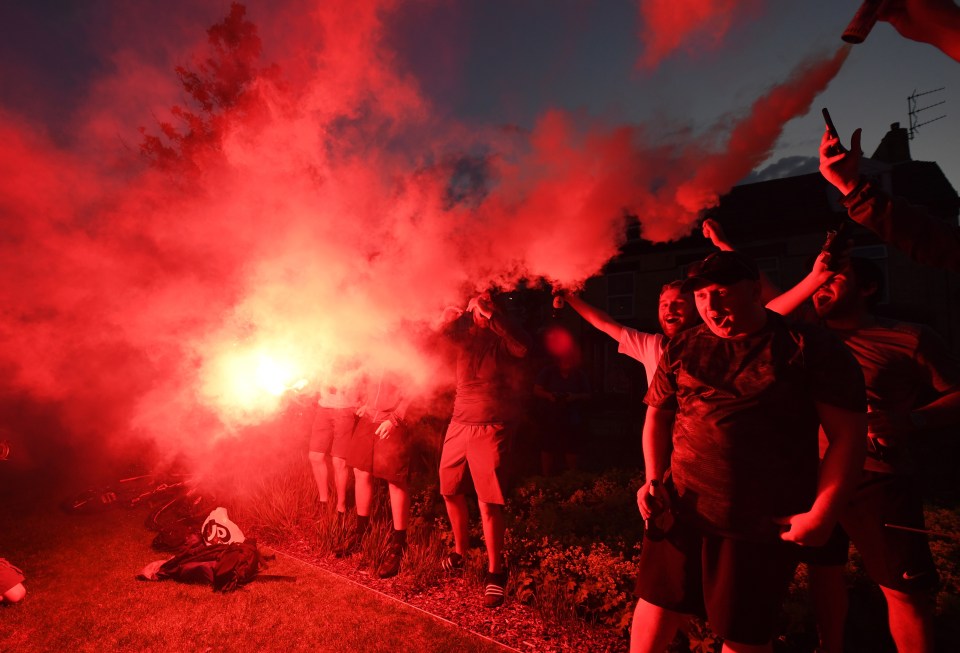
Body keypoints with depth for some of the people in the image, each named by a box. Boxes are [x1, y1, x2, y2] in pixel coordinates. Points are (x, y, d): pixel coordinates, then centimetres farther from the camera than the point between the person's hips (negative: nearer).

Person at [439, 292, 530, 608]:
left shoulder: (500, 339, -2)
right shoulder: (462, 335, 9)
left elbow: (523, 347, -24)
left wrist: (491, 314, -22)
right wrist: (464, 313, -12)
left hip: (491, 428, -5)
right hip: (459, 424, 5)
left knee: (488, 502, -6)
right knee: (450, 491, 14)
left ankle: (495, 571, 11)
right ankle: (459, 551, 36)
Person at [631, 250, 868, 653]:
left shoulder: (811, 348, -6)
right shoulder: (683, 348, 4)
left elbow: (847, 434, -6)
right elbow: (658, 415, 13)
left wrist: (822, 513, -12)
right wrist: (653, 479, 1)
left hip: (764, 525, -2)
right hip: (680, 511, 3)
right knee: (657, 605, 13)